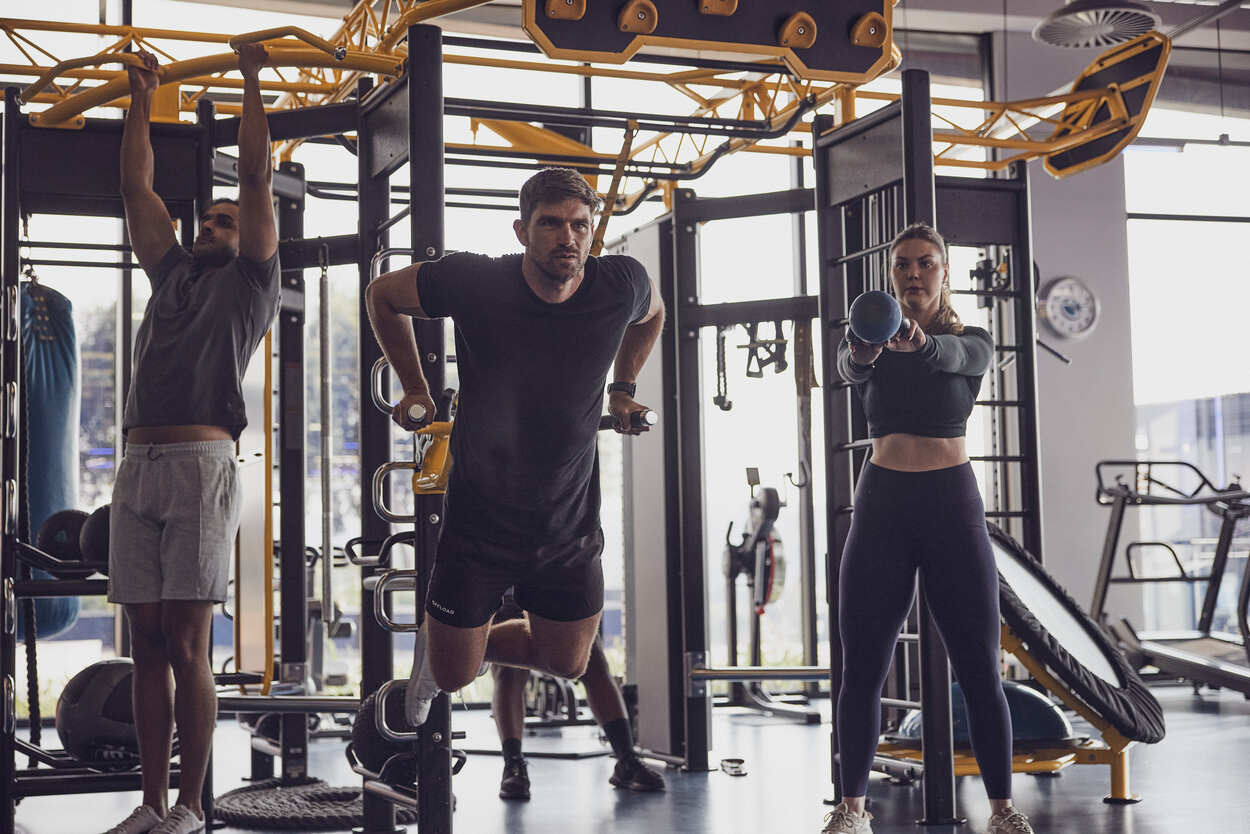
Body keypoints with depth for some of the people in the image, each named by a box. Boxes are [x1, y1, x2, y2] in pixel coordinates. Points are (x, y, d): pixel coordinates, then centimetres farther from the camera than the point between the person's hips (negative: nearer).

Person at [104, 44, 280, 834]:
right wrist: (141, 101, 31)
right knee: (148, 644, 6)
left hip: (199, 463, -6)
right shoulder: (174, 274, 25)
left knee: (187, 644, -7)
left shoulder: (251, 281, 10)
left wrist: (253, 80, 10)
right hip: (138, 466, 6)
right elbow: (137, 188, 29)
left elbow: (258, 176, 5)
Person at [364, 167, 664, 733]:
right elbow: (382, 295, -1)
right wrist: (414, 388, 1)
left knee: (567, 666, 16)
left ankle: (474, 643, 45)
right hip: (478, 521, -2)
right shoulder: (473, 282, -20)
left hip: (570, 528, 3)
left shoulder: (621, 285, -14)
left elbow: (651, 314, 14)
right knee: (452, 678, 9)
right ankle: (433, 644, 46)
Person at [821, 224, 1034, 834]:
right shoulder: (871, 339, 6)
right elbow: (848, 366, -18)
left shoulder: (972, 342, 3)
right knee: (862, 670, 1)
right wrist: (861, 354, -44)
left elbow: (952, 356, -22)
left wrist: (920, 344, -46)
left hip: (953, 503, -1)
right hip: (881, 505, 1)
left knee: (979, 668, -2)